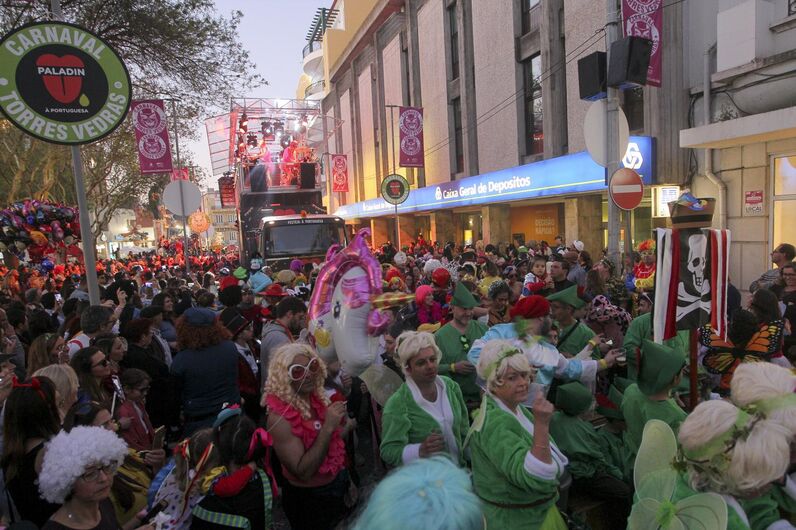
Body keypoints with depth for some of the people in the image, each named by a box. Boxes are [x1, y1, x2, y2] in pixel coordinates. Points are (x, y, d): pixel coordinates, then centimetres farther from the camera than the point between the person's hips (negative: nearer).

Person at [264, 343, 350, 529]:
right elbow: (303, 472, -29)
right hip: (308, 499, -6)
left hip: (338, 485, 6)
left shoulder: (317, 398, -8)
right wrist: (328, 427, -34)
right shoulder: (279, 417, -26)